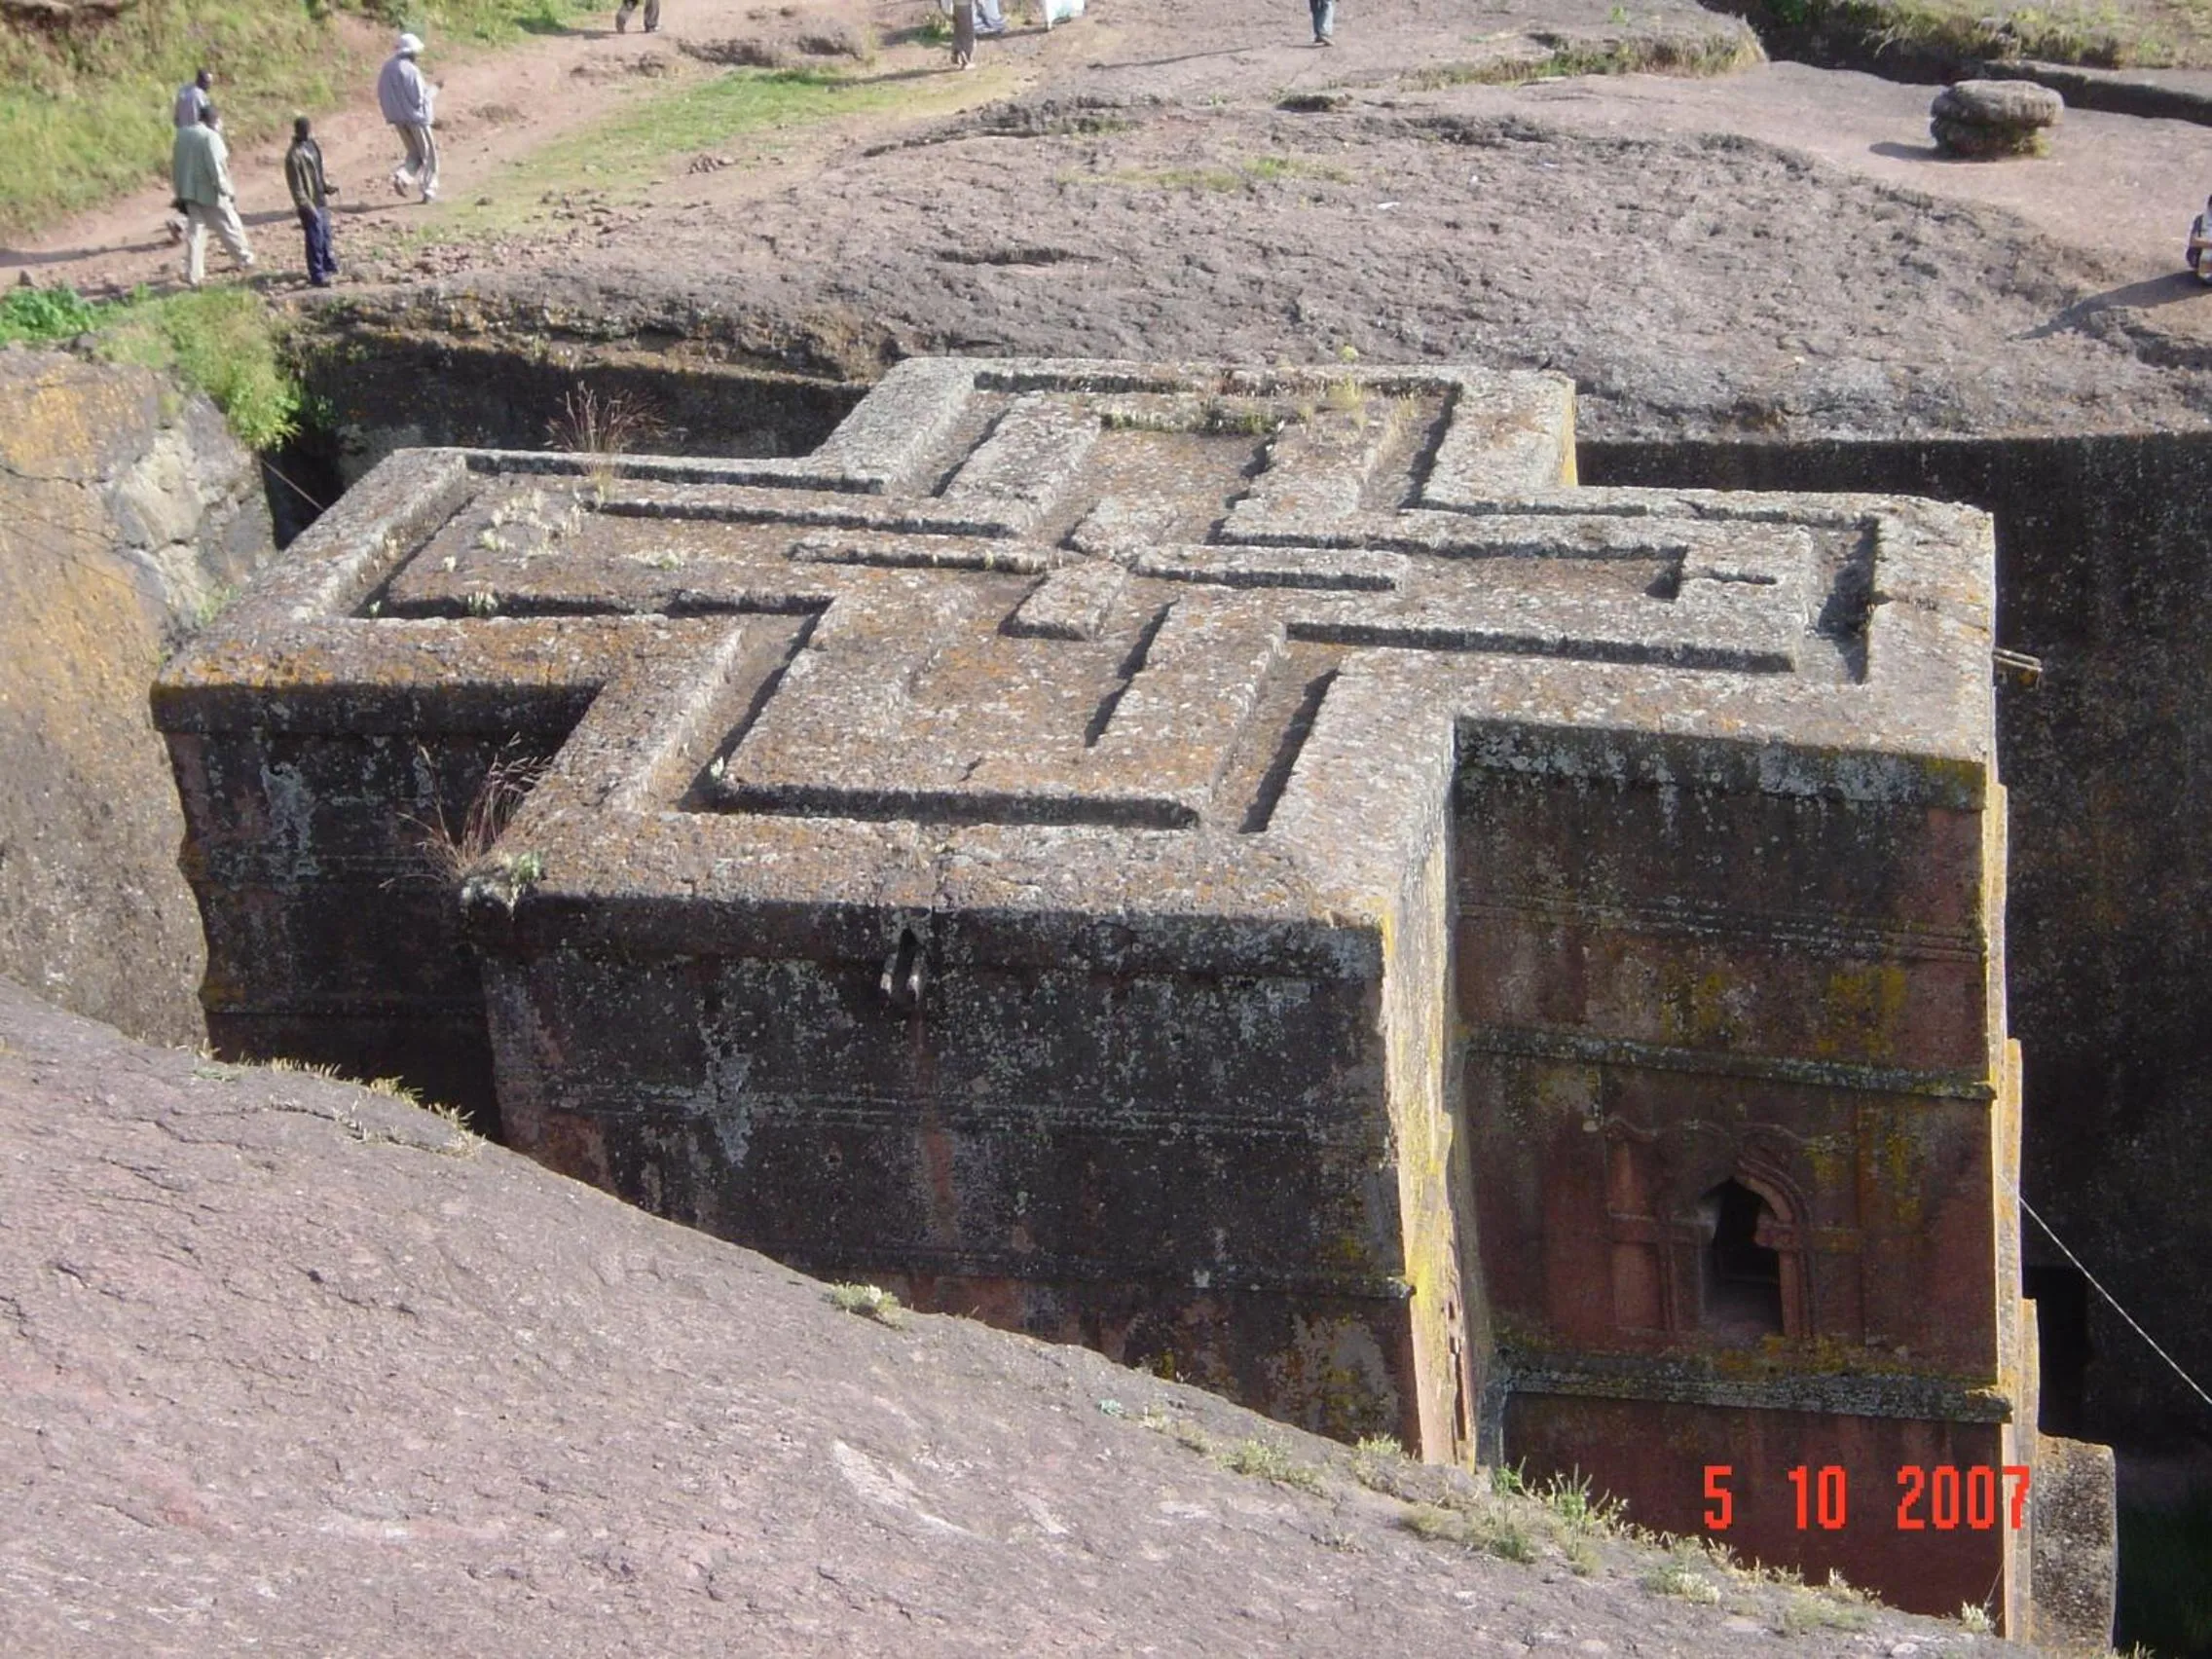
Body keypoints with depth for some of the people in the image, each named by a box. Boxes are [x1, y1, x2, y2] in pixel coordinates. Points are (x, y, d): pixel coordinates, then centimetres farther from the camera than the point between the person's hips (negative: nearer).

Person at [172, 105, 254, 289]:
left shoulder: (183, 134, 7)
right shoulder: (211, 137, -16)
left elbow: (175, 165, 11)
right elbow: (216, 168, -21)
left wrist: (180, 193, 17)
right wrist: (227, 192, -11)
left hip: (189, 193, 7)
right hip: (210, 194, -7)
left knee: (194, 232, 11)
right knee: (230, 227, 12)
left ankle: (192, 275, 9)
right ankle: (245, 260, 27)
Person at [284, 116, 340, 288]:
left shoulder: (313, 145, 6)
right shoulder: (294, 155, -19)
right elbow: (296, 186, -19)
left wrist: (327, 186, 3)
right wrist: (307, 207, -21)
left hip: (321, 201, 8)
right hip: (310, 205, -8)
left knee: (325, 235, 20)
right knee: (315, 240, -1)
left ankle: (329, 265, 37)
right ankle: (317, 276, 6)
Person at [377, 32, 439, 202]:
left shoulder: (387, 68, 4)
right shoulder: (410, 70, -19)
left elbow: (381, 95, 10)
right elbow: (419, 99, -19)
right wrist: (432, 92, -2)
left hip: (398, 118, 7)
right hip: (415, 116, -7)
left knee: (414, 154, 19)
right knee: (429, 155, 8)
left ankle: (401, 176, -7)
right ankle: (429, 191, 6)